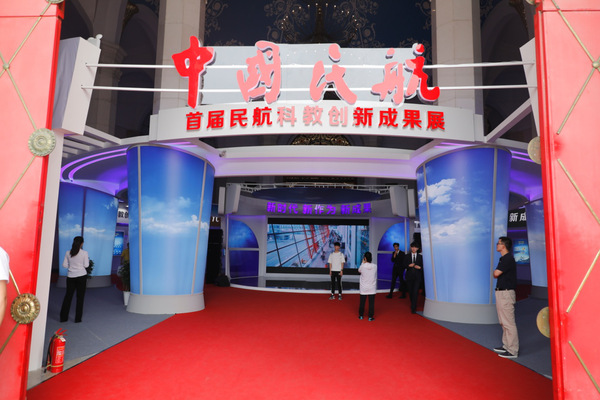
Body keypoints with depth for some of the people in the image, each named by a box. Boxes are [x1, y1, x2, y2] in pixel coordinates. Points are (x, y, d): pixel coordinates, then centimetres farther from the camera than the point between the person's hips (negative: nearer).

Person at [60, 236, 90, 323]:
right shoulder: (84, 253, -10)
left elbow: (64, 265, 2)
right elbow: (86, 265, -6)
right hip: (81, 276, -3)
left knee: (68, 296, 13)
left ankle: (63, 317, 17)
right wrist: (88, 259, 12)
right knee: (80, 297, 5)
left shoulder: (68, 253, -1)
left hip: (70, 276, 3)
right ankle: (78, 318, 9)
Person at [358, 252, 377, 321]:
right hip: (372, 288, 0)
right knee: (371, 302, 6)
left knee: (362, 302, 12)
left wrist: (363, 263, 6)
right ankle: (370, 316, 10)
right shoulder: (375, 266, -9)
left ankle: (361, 315, 23)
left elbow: (359, 271, 9)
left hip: (363, 288, 0)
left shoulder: (362, 266, -14)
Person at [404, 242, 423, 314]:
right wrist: (409, 265, -15)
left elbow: (423, 266, 7)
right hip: (409, 276, 2)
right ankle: (413, 305, 30)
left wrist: (420, 267, -13)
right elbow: (404, 266, 4)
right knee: (410, 292, 9)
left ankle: (413, 308, -9)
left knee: (415, 292, -11)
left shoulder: (420, 257, 6)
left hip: (417, 276, -2)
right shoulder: (407, 256, 8)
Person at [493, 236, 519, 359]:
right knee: (503, 322, 17)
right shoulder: (503, 258, 16)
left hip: (506, 293, -11)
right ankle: (506, 346, 27)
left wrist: (496, 271, 1)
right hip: (501, 292, 11)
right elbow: (497, 274, 18)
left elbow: (495, 273, -18)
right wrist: (497, 273, -1)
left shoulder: (508, 259, -16)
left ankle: (512, 351, 0)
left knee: (509, 322, -5)